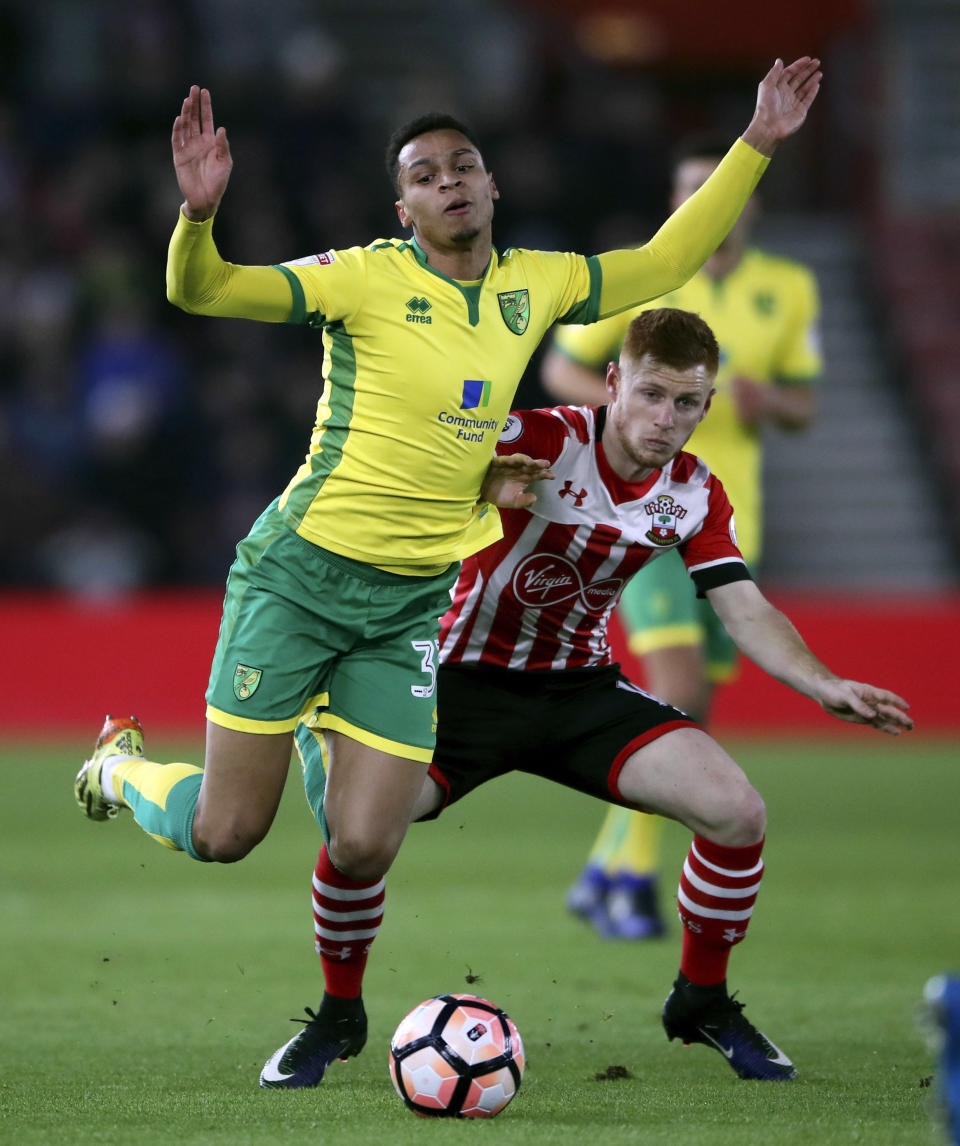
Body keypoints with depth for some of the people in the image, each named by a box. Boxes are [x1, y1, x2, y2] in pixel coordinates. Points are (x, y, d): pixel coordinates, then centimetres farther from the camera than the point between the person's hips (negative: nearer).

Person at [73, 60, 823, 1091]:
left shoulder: (533, 287, 7)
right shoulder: (365, 277, -10)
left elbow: (663, 262, 18)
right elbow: (200, 292, -16)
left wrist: (755, 146, 13)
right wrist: (199, 211, -38)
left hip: (415, 605, 4)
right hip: (300, 574, -4)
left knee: (362, 848, -8)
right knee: (223, 834, -1)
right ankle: (121, 766, 33)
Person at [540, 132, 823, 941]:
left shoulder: (790, 290, 6)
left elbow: (805, 407, 12)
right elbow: (561, 366, 6)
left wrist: (769, 400, -12)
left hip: (730, 519, 5)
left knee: (692, 715, 7)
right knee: (676, 694, -20)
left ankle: (605, 872, 22)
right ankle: (634, 875, -8)